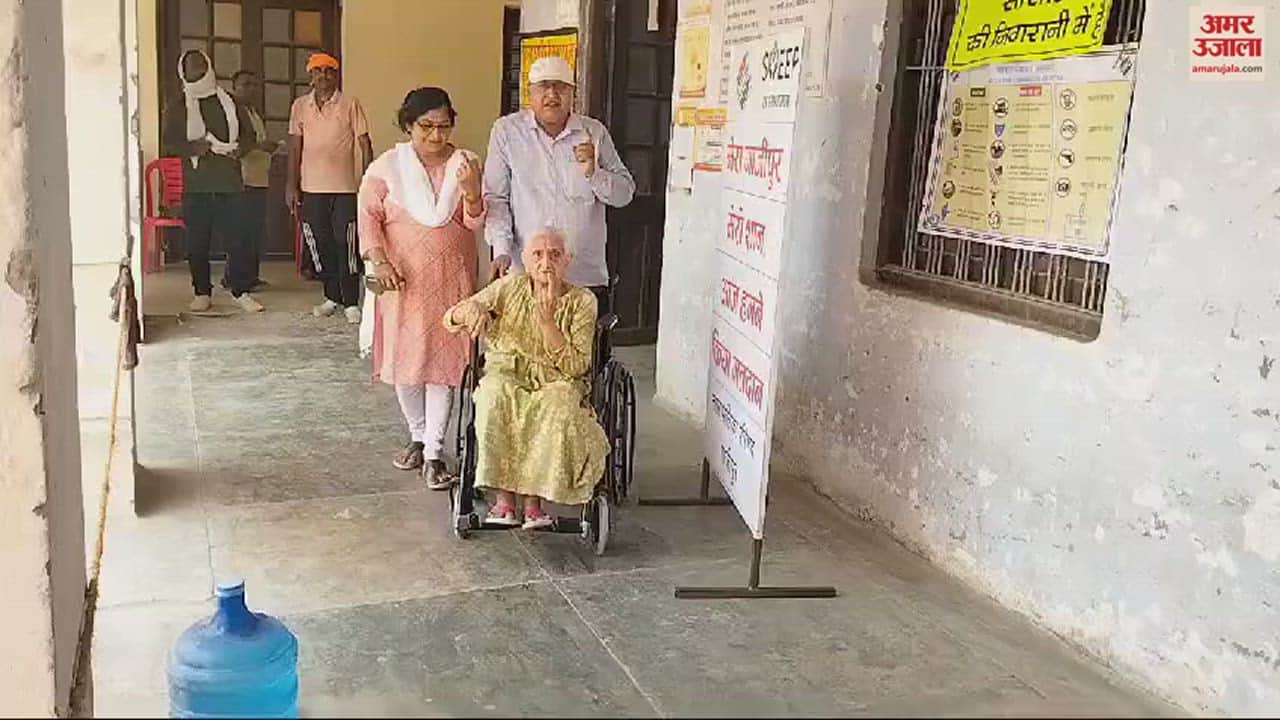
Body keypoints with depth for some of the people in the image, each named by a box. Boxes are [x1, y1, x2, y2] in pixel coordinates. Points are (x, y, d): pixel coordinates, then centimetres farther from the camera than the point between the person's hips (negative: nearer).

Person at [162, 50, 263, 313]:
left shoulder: (230, 103, 13)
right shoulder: (178, 109, 9)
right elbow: (170, 143, 0)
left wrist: (239, 148, -5)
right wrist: (196, 146, -16)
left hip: (229, 182, 0)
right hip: (196, 185, 0)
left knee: (237, 238, -5)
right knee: (197, 242, 2)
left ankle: (242, 291, 4)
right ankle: (202, 292, 13)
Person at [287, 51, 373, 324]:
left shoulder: (350, 104, 0)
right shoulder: (300, 106, 9)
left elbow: (365, 144, 0)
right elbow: (295, 147, 10)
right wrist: (292, 185, 5)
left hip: (345, 187, -3)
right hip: (311, 188, 3)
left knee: (347, 245, -5)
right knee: (319, 245, 8)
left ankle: (351, 302, 1)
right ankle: (332, 297, 20)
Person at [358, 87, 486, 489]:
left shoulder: (466, 164, 1)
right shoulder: (387, 166, 0)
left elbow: (475, 223, -4)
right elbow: (369, 215, -2)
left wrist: (471, 190, -23)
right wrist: (380, 261, -15)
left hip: (450, 282, 0)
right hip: (403, 280, 1)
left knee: (442, 362, -3)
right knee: (404, 362, 7)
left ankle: (434, 454, 1)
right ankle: (418, 436, 28)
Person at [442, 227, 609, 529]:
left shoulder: (582, 301, -3)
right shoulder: (510, 286, 3)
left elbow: (575, 367, -12)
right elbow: (450, 318, -1)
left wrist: (547, 318, -20)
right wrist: (472, 308, -25)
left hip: (556, 383, -1)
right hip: (506, 373, 1)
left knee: (559, 408, -36)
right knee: (495, 397, -34)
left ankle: (533, 496, -22)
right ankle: (503, 495, -28)